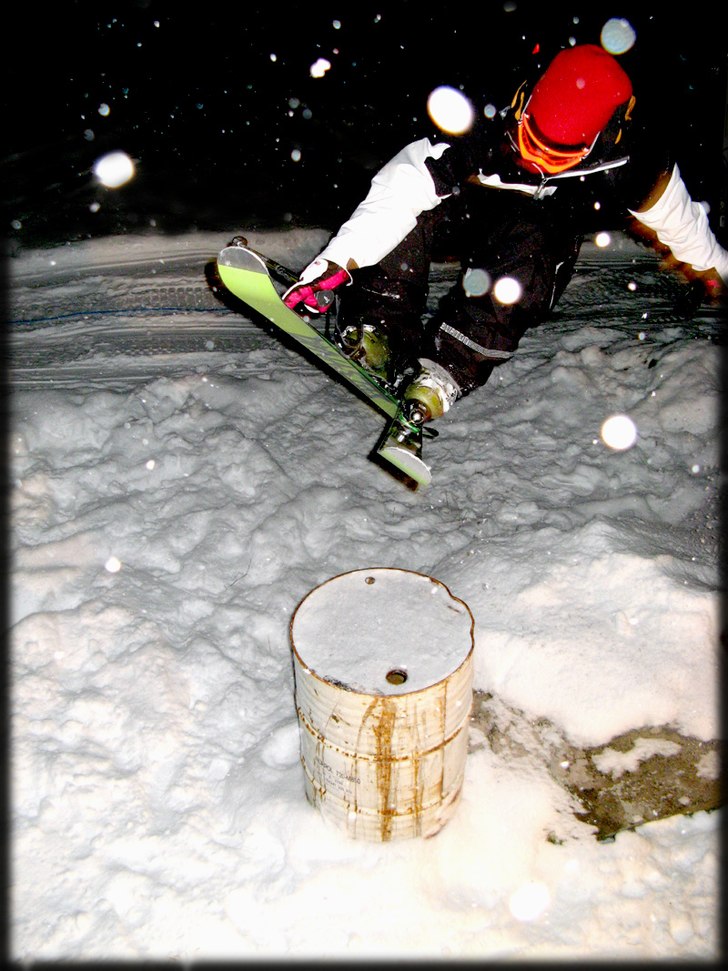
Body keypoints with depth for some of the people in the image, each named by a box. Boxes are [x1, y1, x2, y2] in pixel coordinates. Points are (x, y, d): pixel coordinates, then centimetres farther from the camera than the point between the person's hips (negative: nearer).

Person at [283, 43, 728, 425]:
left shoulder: (625, 157, -24)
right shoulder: (488, 132, -31)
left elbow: (675, 214, -4)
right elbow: (401, 190, -39)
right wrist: (340, 260, -50)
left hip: (544, 258, 0)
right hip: (475, 219, 0)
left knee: (527, 240, -38)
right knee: (415, 194, -32)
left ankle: (450, 368, -43)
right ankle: (383, 327, -31)